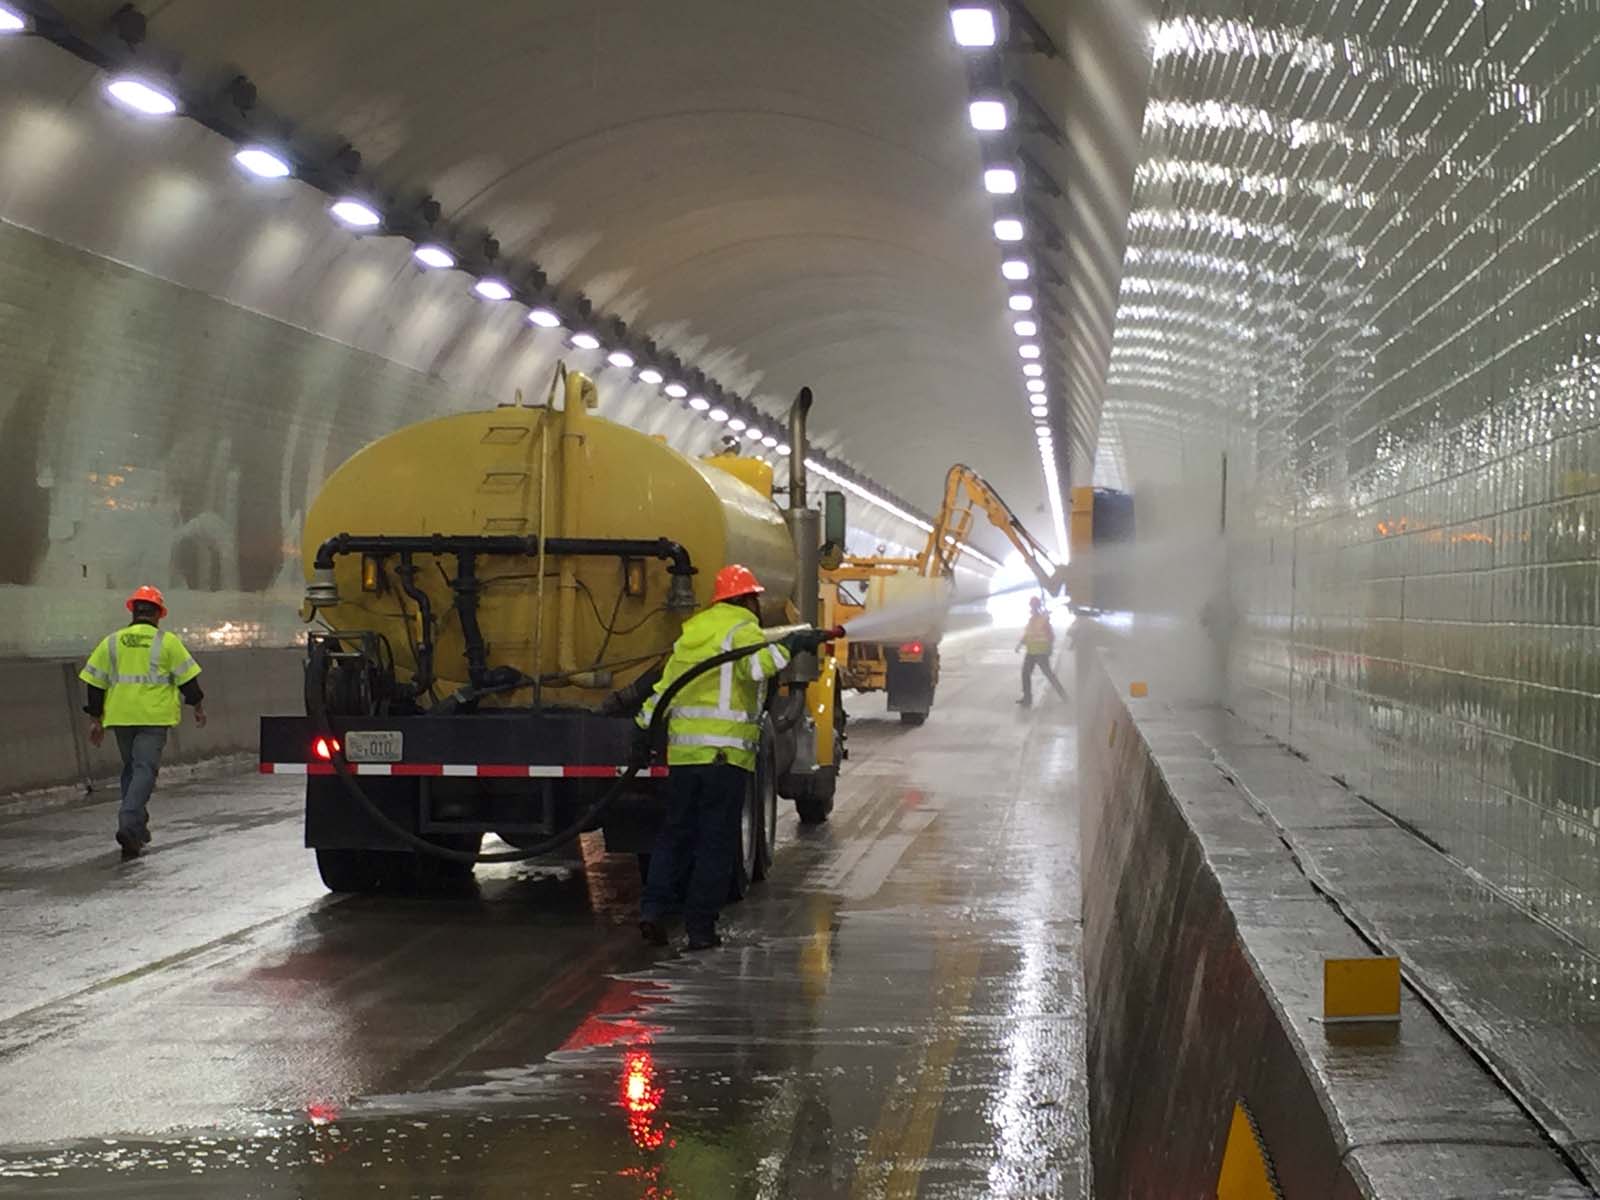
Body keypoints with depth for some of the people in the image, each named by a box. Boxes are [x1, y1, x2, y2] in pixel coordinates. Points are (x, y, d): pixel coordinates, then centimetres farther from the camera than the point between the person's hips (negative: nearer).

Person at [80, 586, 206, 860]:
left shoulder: (112, 642, 8)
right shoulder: (167, 642, -1)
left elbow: (95, 682, 8)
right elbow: (186, 677, 0)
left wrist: (95, 719, 14)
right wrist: (197, 706, 14)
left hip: (120, 717, 4)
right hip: (154, 717, -4)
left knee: (131, 768, 18)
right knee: (145, 770, -7)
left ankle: (137, 829, 22)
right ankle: (129, 825, -25)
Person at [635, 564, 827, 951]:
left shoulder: (690, 633, 18)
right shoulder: (741, 629, -4)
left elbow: (665, 688, 18)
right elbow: (758, 665, -26)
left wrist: (643, 726, 21)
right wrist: (789, 645, -15)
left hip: (682, 750, 6)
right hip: (726, 752, -6)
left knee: (676, 833, 15)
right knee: (716, 842, 1)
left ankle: (652, 907, 1)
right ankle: (700, 926, 1)